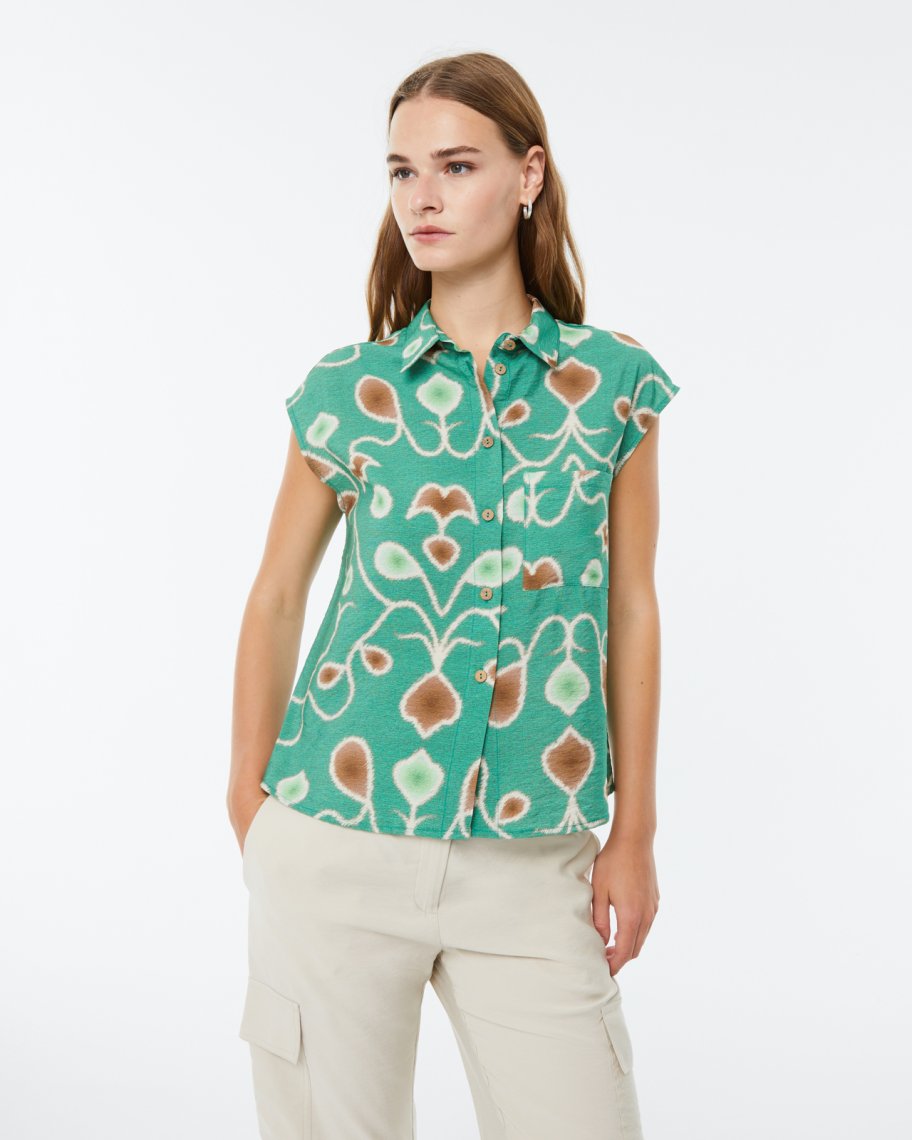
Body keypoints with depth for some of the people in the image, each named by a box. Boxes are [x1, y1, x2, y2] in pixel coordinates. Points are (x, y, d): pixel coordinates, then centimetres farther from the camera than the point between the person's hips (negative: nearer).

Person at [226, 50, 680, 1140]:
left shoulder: (614, 382, 2)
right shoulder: (348, 389, 1)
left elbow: (631, 609, 5)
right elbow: (276, 599, 9)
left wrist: (633, 835, 5)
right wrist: (249, 805, 9)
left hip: (531, 862, 0)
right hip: (338, 838, 0)